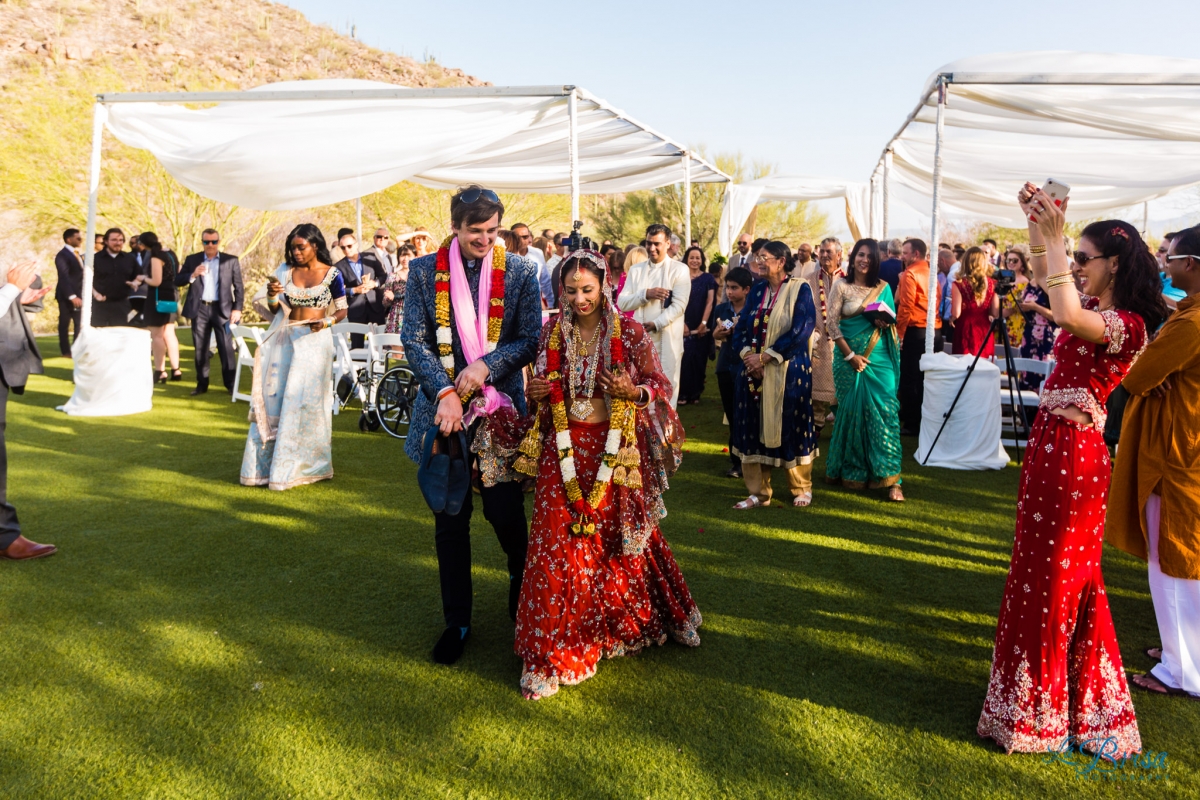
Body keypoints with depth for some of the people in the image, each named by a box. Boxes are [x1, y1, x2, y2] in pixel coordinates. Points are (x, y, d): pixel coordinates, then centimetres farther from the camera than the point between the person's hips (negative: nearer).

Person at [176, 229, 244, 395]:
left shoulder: (231, 260, 3)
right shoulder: (192, 259, 8)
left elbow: (238, 287, 2)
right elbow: (178, 281, 4)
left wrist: (237, 309, -6)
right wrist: (193, 275, -15)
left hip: (222, 309, -2)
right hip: (199, 309, 2)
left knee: (226, 348, -3)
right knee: (200, 349, 7)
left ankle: (231, 383, 3)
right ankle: (202, 384, 14)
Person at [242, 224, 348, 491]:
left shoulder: (332, 274, -1)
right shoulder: (286, 271, 7)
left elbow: (342, 311, 2)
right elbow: (275, 311, 9)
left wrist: (326, 322, -17)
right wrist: (272, 296, -12)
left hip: (315, 341, -3)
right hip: (286, 340, 3)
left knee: (307, 403, -1)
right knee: (273, 400, 2)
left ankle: (306, 466, 10)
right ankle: (264, 465, 11)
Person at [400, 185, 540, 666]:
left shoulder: (520, 272, 1)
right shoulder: (424, 271, 2)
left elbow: (531, 339, -1)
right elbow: (414, 340, -2)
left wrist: (487, 364, -16)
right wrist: (445, 393, -14)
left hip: (500, 410, -1)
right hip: (443, 409, 1)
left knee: (506, 514, 1)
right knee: (450, 522, 10)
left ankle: (524, 595, 31)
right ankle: (456, 622, 25)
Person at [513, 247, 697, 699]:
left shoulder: (629, 332, -5)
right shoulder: (552, 332, 2)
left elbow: (659, 384, 0)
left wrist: (634, 392, -20)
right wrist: (535, 394, -9)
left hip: (616, 450, -1)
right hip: (565, 450, 2)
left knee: (622, 539, 12)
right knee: (559, 545, -2)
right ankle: (551, 654, 9)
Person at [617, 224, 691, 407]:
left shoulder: (679, 270, 0)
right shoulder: (635, 270, 11)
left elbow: (679, 305, -10)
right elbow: (622, 303, 3)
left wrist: (655, 325, -21)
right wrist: (645, 294, -13)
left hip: (667, 341, -3)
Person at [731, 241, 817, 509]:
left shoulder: (800, 289, -4)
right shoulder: (757, 290, 11)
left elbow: (801, 329, -14)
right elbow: (741, 326, 8)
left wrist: (765, 356, -17)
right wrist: (747, 354, -11)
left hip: (789, 371, -5)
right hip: (753, 370, 5)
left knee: (790, 427, 3)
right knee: (754, 429, 5)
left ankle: (802, 488, 21)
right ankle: (758, 493, 15)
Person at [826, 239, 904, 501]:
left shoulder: (883, 287, 8)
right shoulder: (841, 286, 0)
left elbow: (892, 322, 14)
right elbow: (832, 324, -5)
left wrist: (884, 323, -11)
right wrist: (850, 355, -11)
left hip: (879, 358, 2)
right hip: (849, 357, -1)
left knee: (884, 412, -5)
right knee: (851, 411, 4)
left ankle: (890, 478, -1)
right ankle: (849, 471, 20)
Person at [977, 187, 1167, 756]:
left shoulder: (1126, 322, -17)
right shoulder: (1096, 308, 9)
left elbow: (1068, 315, -39)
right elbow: (1043, 278, 24)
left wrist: (1052, 238, -33)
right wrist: (1039, 228, 9)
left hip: (1072, 453, -9)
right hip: (1052, 443, 9)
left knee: (1054, 574, 2)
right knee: (1058, 571, 19)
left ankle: (1038, 711, 18)